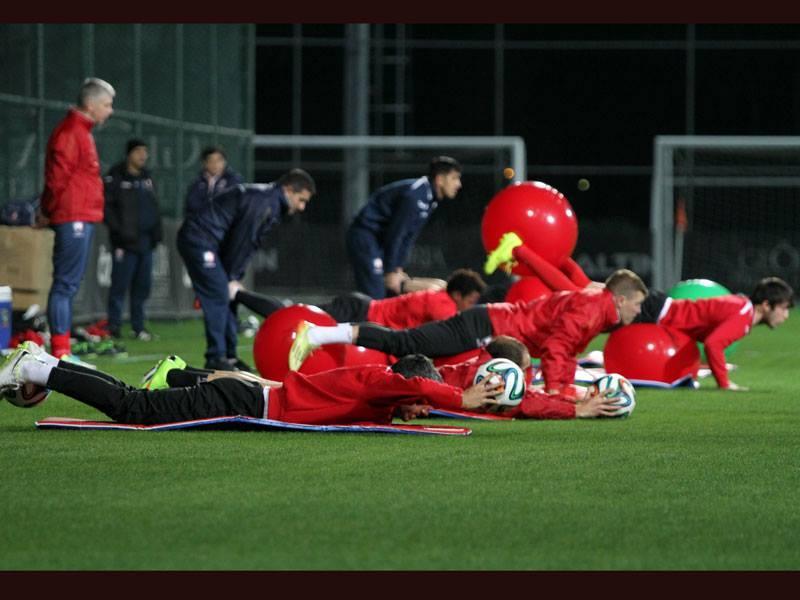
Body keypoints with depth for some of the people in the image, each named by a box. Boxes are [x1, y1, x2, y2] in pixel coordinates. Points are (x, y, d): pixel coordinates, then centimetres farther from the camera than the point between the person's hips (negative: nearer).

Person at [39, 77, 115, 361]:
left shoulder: (81, 132, 19)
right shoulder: (70, 132, -13)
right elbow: (58, 177, -17)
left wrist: (49, 211, 13)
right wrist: (50, 211, -8)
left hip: (81, 219, 10)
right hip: (74, 218, -10)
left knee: (68, 284, 11)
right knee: (66, 284, -10)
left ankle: (63, 350, 14)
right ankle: (60, 351, -12)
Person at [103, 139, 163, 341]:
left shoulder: (147, 177, 17)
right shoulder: (115, 177, -4)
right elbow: (107, 206, -8)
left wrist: (156, 231, 12)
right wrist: (117, 230, -15)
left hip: (145, 241, 6)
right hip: (125, 241, -6)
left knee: (142, 285, 6)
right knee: (120, 284, -7)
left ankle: (138, 326, 12)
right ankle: (114, 325, -1)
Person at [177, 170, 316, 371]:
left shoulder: (273, 205, 14)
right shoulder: (264, 203, -19)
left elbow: (250, 242, 14)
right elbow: (242, 241, -17)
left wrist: (234, 277, 7)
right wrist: (232, 277, -7)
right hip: (199, 239, -11)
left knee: (227, 296, 11)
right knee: (218, 296, -14)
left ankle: (229, 356, 15)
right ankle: (216, 357, -13)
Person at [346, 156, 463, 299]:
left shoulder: (430, 199, 9)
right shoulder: (414, 195, -22)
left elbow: (408, 236, 13)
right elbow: (395, 234, -22)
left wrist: (398, 268, 7)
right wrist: (391, 271, -17)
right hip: (365, 237, -10)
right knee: (374, 297, -17)